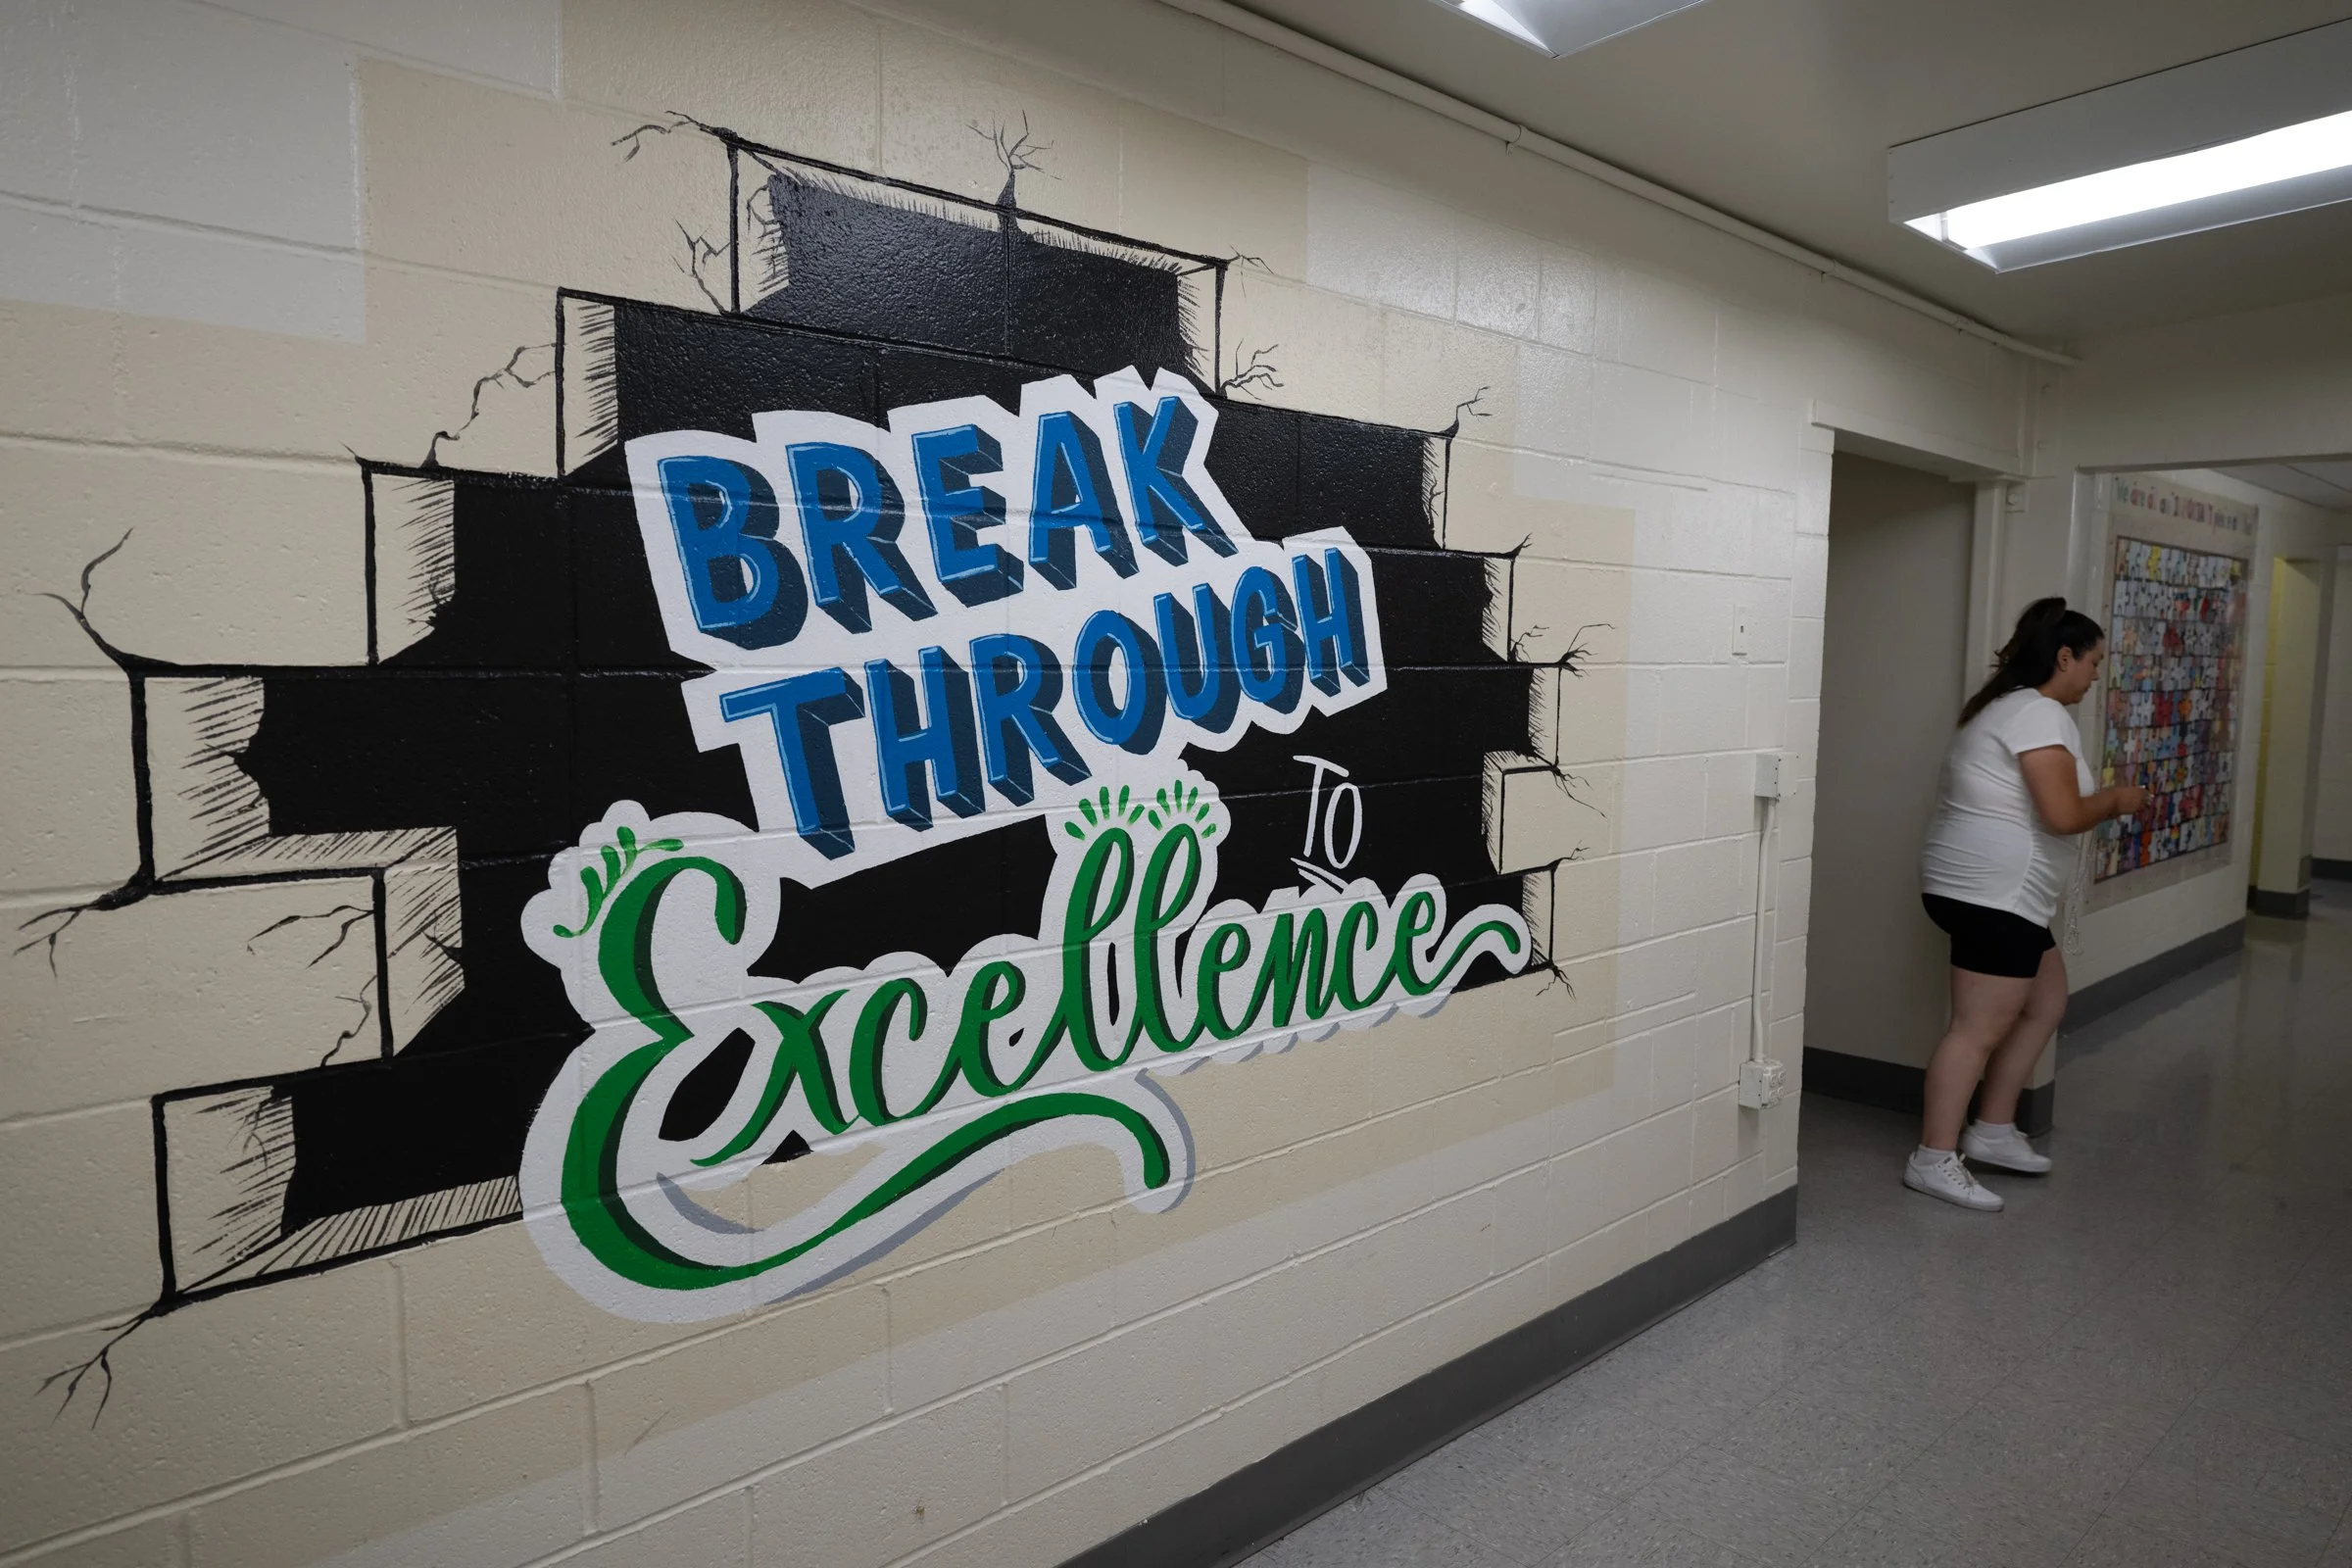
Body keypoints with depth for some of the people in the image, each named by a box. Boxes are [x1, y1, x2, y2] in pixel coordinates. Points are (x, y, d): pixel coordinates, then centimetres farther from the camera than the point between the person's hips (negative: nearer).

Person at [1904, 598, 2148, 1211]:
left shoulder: (2006, 706, 19)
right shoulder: (2041, 713, -13)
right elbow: (2063, 814, -20)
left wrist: (2101, 801, 16)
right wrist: (2115, 800, -2)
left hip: (1989, 888, 11)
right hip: (1993, 891, -11)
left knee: (2046, 1002, 19)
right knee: (1980, 1027, -8)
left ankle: (1992, 1132, 25)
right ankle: (1934, 1159, -3)